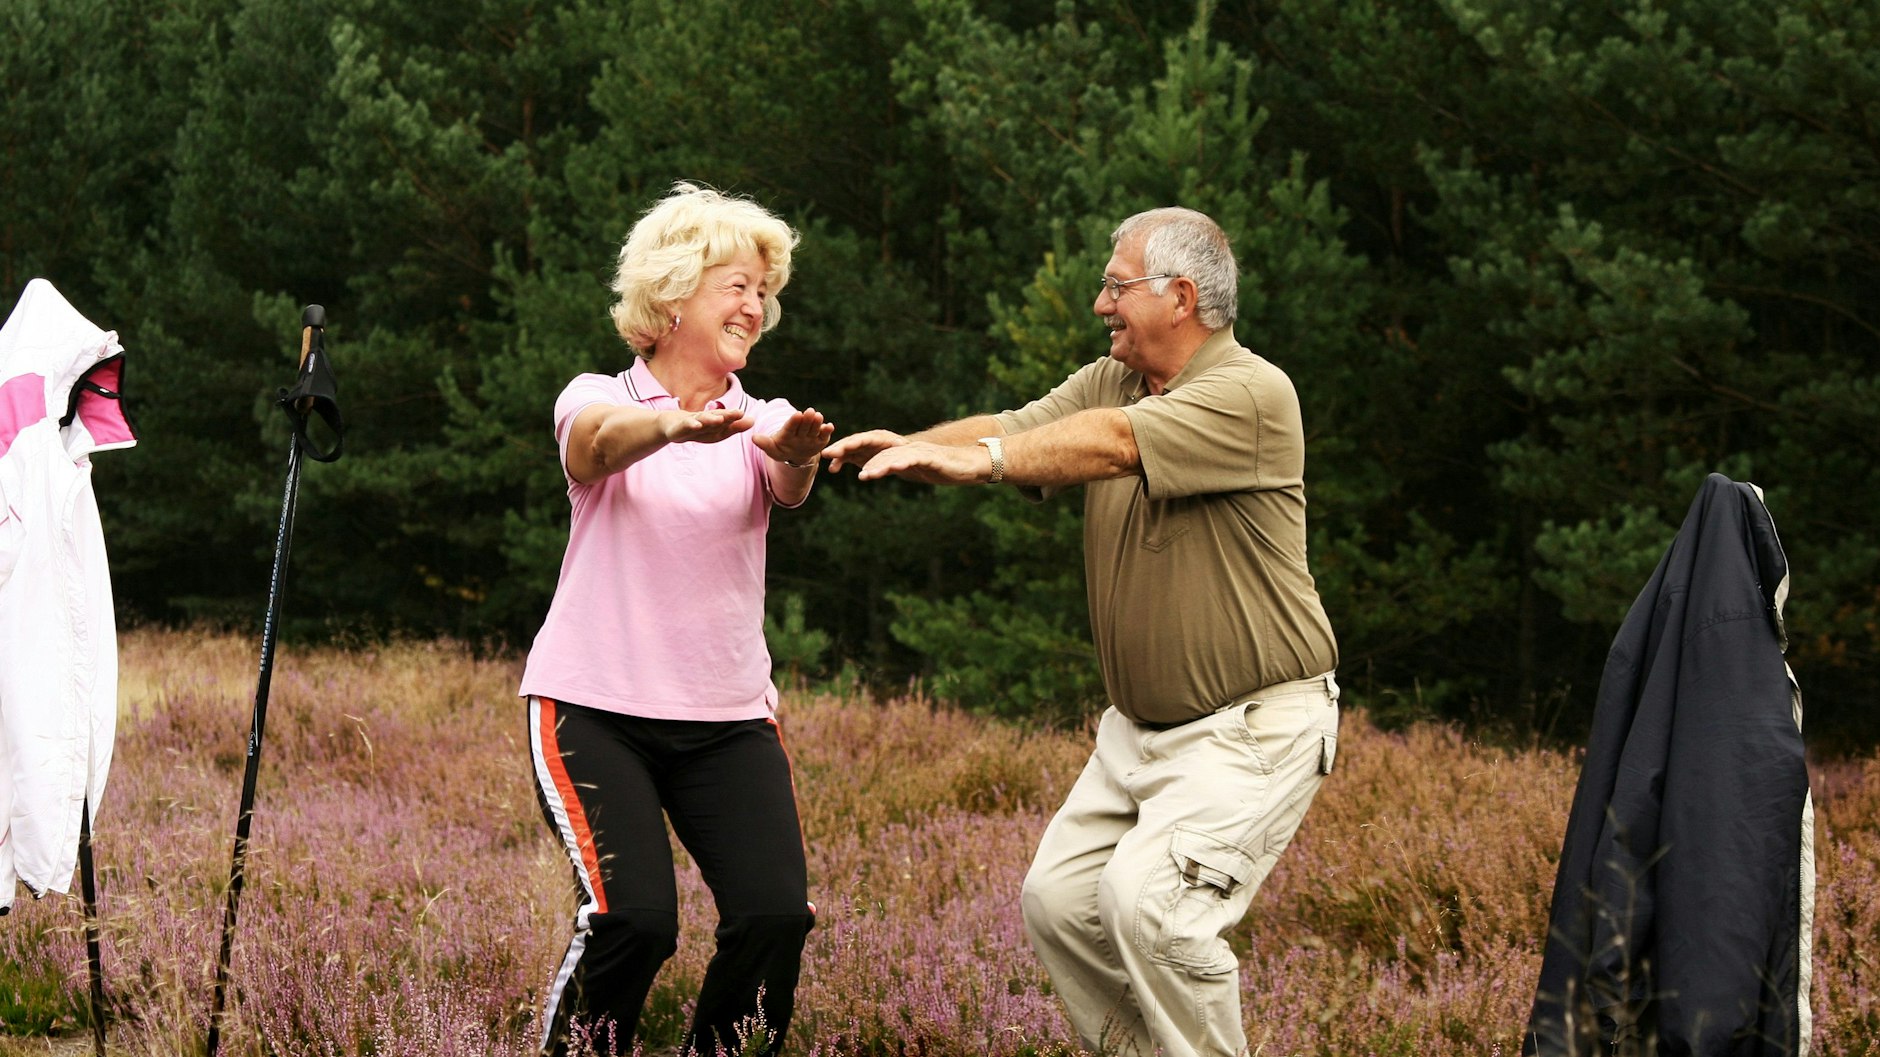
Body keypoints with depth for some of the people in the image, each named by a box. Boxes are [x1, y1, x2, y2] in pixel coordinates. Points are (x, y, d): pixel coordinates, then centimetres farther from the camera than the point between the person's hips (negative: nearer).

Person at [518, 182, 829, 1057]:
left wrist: (794, 454, -42)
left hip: (728, 717, 3)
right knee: (634, 917, -22)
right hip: (595, 705, -3)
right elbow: (598, 440, -24)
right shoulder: (600, 400, 1)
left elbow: (787, 487, -16)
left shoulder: (760, 422, 8)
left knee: (775, 912, -15)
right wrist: (679, 424, -48)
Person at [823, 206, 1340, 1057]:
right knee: (1059, 897, 6)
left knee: (1149, 897, -22)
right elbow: (1008, 431, -6)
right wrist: (911, 448, -26)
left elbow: (1111, 443, -33)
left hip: (1255, 725, -8)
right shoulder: (1110, 381, 7)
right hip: (1141, 724, 9)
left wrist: (975, 460, -43)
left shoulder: (1253, 395, -19)